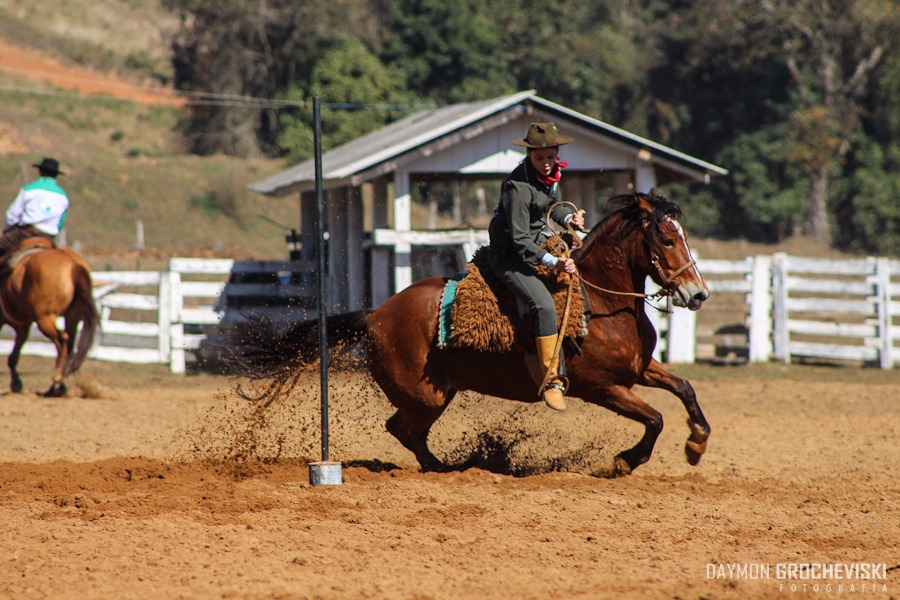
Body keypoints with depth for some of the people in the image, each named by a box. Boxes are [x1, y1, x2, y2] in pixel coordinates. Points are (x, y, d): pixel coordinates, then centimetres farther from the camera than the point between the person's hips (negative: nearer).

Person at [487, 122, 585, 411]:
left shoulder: (550, 175, 2)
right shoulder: (518, 186, -25)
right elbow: (519, 240, -26)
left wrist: (569, 217, 3)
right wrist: (553, 262, -33)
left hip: (537, 248, 10)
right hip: (509, 257, -10)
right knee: (544, 304, -29)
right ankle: (552, 382, -28)